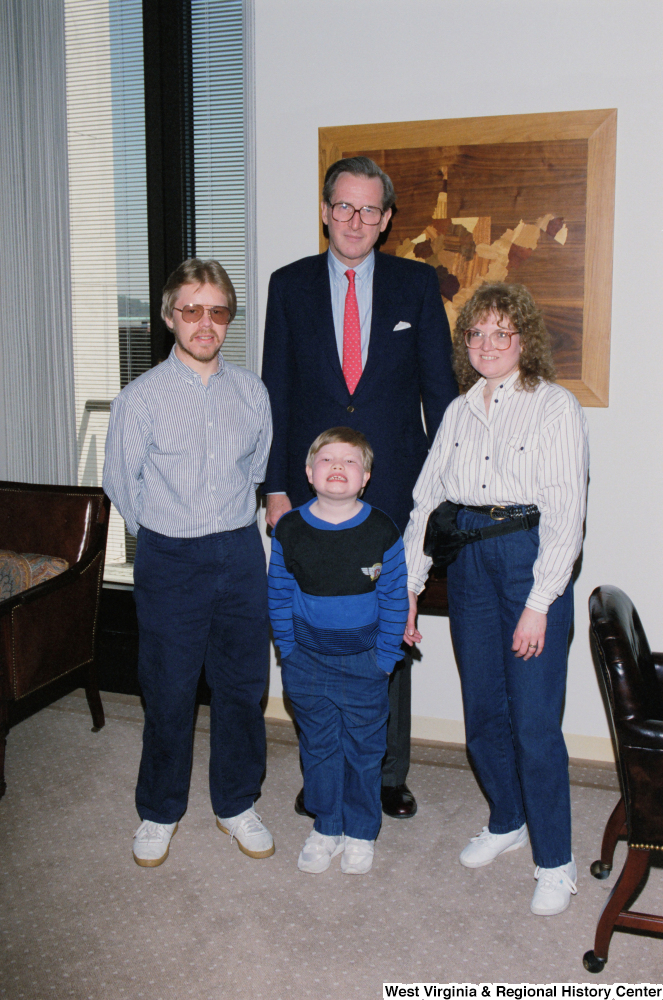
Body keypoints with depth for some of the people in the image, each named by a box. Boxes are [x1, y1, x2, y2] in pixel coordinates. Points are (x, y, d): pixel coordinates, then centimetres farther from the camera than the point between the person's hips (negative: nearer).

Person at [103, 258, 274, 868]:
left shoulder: (251, 392, 3)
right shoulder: (141, 398, -7)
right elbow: (120, 482, 3)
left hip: (241, 554, 3)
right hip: (170, 561, -3)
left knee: (243, 685, 11)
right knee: (169, 692, 6)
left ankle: (237, 804, 30)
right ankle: (159, 812, 27)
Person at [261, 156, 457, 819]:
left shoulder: (417, 284, 4)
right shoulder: (290, 285, 6)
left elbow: (439, 387, 4)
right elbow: (276, 391, 6)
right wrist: (276, 486, 0)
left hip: (394, 491, 0)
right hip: (312, 490, 1)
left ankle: (388, 774, 24)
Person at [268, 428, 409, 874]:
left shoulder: (383, 532, -11)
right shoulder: (289, 530, -6)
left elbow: (394, 598, -5)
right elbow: (279, 595, 3)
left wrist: (385, 657, -6)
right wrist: (289, 650, 1)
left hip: (365, 663, -1)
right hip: (308, 662, 1)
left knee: (364, 749, 11)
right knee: (319, 746, 14)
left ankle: (361, 831, 30)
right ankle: (326, 827, 32)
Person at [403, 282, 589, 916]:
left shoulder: (555, 407, -5)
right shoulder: (459, 410, 11)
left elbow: (565, 513, -10)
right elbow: (427, 497, 11)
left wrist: (539, 603, -15)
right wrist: (407, 587, 7)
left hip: (531, 559, -5)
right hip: (468, 557, 5)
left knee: (534, 721, -3)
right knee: (482, 711, 13)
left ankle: (554, 862, 14)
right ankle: (507, 822, 36)